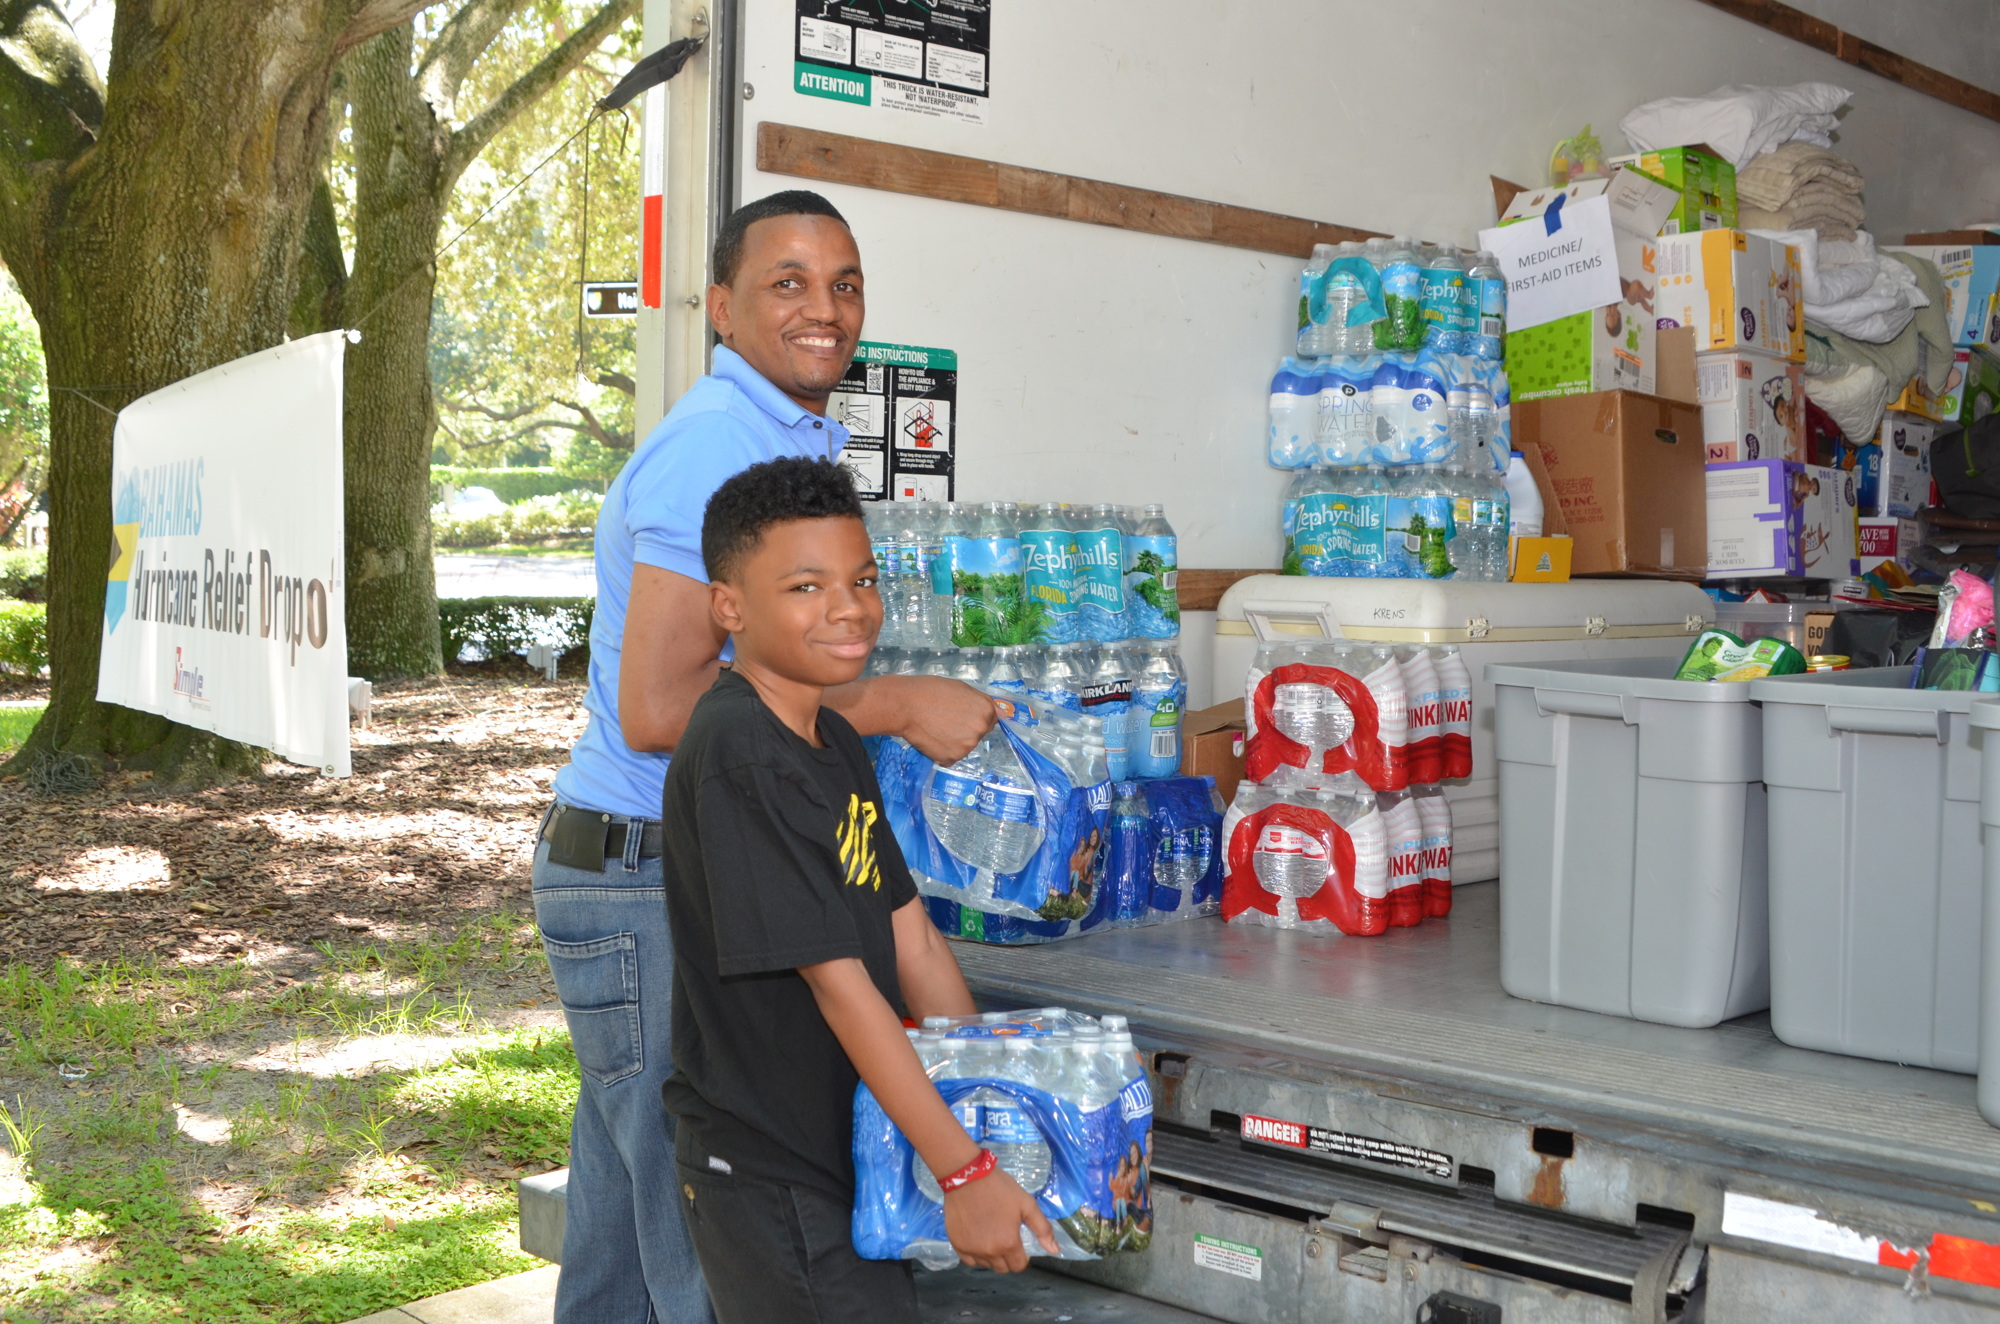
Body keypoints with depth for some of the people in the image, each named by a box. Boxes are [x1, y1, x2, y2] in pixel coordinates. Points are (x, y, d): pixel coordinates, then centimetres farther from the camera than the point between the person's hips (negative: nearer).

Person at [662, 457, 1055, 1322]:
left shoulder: (836, 742, 7)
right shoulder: (736, 755, -22)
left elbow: (912, 942, 9)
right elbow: (838, 982, -25)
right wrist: (965, 1172, -23)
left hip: (847, 1150, 9)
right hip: (770, 1179, -9)